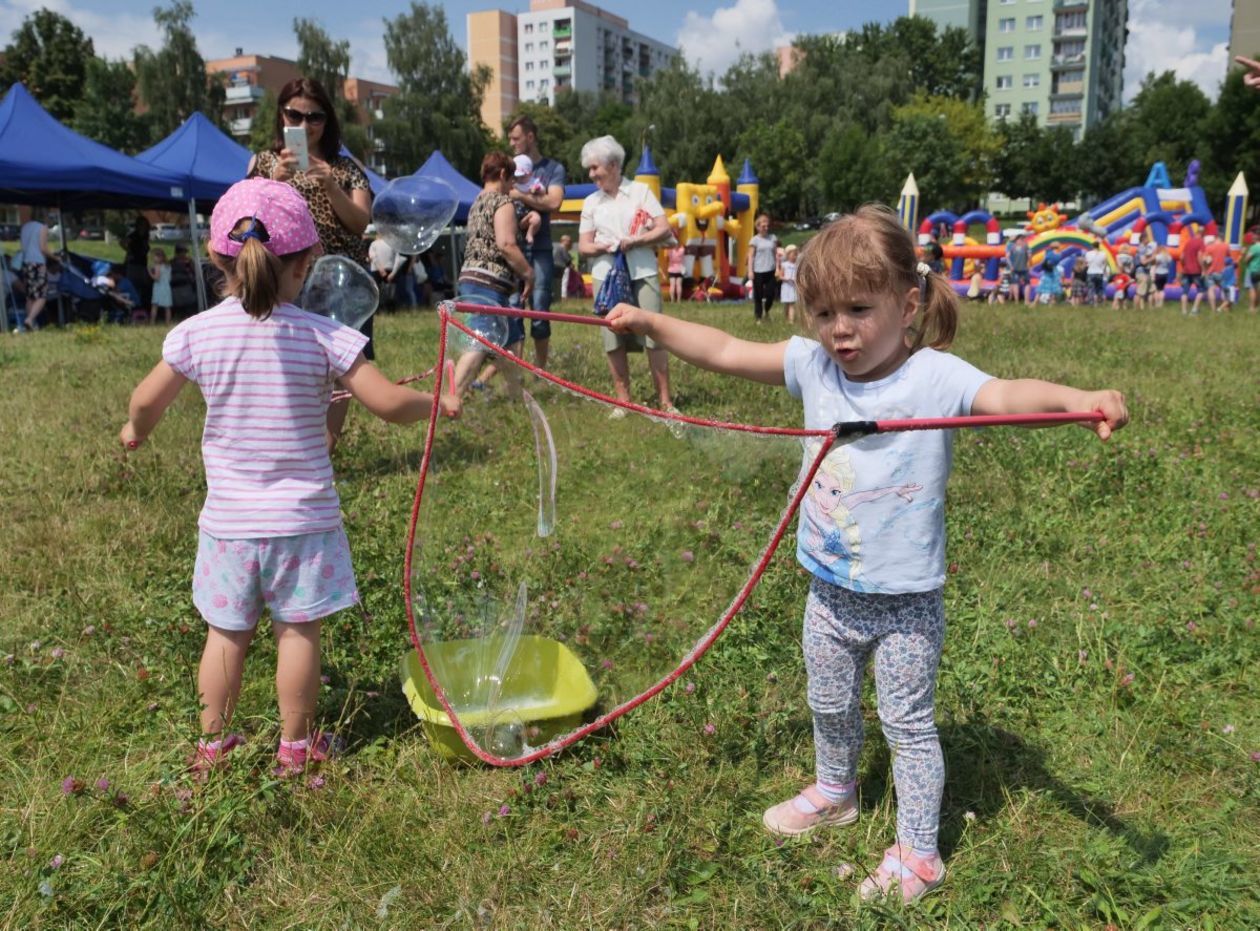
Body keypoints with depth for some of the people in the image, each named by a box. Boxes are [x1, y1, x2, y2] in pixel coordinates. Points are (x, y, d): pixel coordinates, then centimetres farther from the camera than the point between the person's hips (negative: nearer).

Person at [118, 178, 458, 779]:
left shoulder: (196, 333, -7)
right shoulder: (323, 336, -13)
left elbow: (146, 402, 4)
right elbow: (389, 403, -13)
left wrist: (134, 431, 26)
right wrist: (439, 404, 6)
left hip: (229, 520, 2)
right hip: (302, 520, -2)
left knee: (226, 632, 15)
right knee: (298, 633, 11)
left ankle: (212, 745, 30)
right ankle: (296, 746, 24)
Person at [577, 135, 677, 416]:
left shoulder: (641, 190, 5)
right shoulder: (591, 202, 11)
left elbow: (664, 229, 1)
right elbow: (583, 245, 9)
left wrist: (636, 240, -14)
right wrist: (602, 247, -12)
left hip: (643, 273, -2)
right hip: (606, 276, 2)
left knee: (654, 335, -6)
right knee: (613, 338, 1)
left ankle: (665, 400, 0)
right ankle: (622, 400, 11)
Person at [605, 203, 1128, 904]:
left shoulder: (935, 376, -21)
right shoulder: (815, 365, -6)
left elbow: (1007, 394, -39)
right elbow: (724, 352, 0)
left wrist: (1077, 398, -59)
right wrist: (648, 322, -2)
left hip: (907, 601, -5)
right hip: (831, 592, 5)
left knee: (909, 724, 12)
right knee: (830, 707, 26)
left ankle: (919, 854, 31)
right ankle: (835, 793, 54)